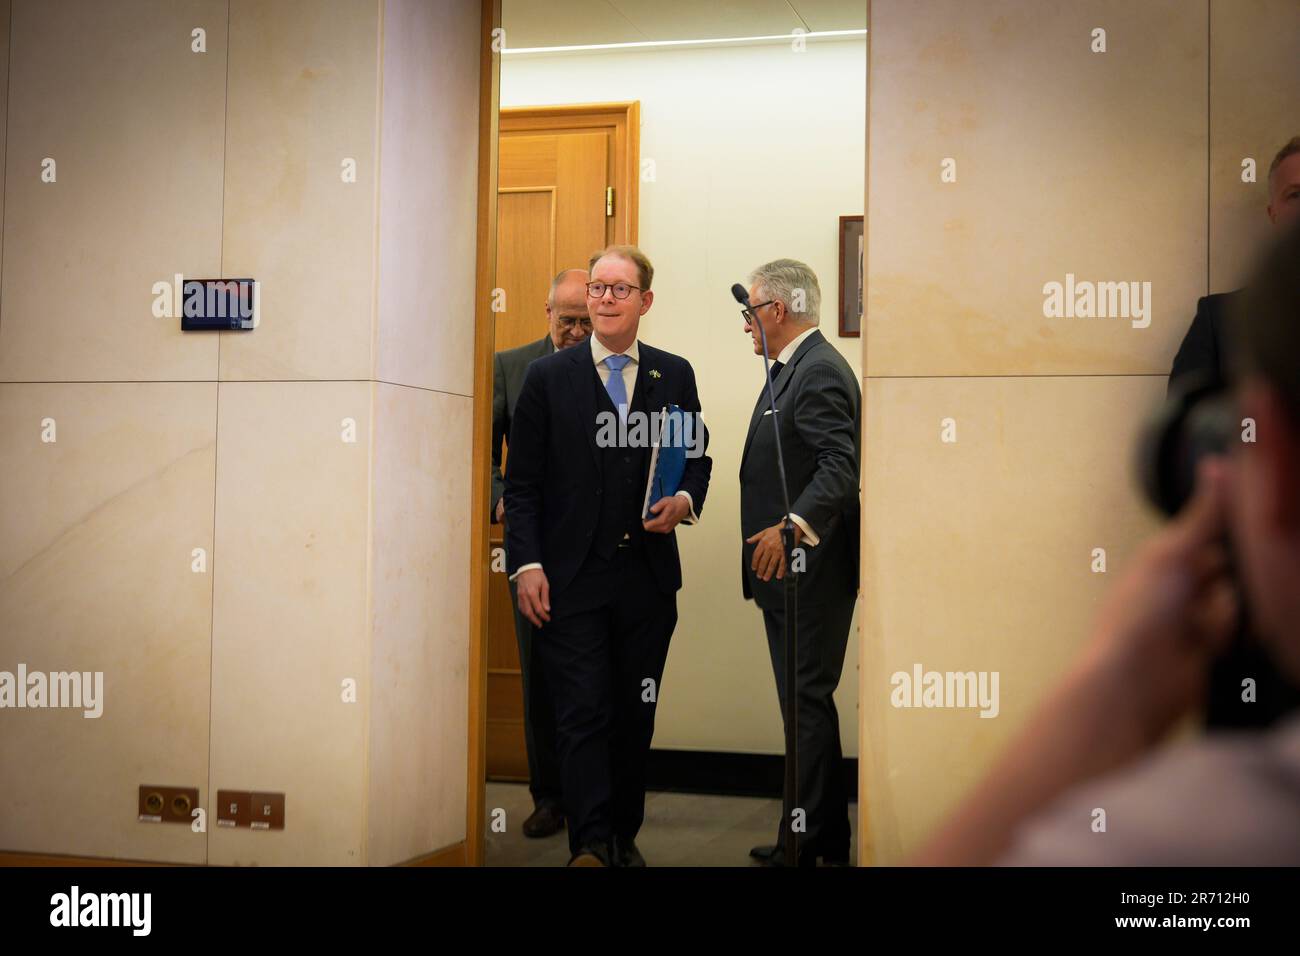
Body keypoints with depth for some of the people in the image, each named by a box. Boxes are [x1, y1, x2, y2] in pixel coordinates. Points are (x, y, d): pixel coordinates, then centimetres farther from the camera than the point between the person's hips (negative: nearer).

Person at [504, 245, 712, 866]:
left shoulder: (675, 375, 8)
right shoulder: (547, 377, 2)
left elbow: (698, 458, 17)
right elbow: (523, 482, 1)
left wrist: (685, 500, -6)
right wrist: (526, 565, -8)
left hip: (648, 580, 3)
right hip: (571, 580, -2)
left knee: (636, 717, 10)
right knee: (583, 716, -6)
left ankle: (624, 837, 24)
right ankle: (590, 844, -3)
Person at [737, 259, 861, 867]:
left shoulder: (820, 371, -15)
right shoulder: (793, 368, 18)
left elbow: (842, 465, -27)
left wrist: (794, 525, -39)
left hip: (809, 571, -11)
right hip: (789, 572, 11)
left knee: (807, 707, -4)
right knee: (808, 704, 16)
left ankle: (802, 848, 3)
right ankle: (828, 838, 25)